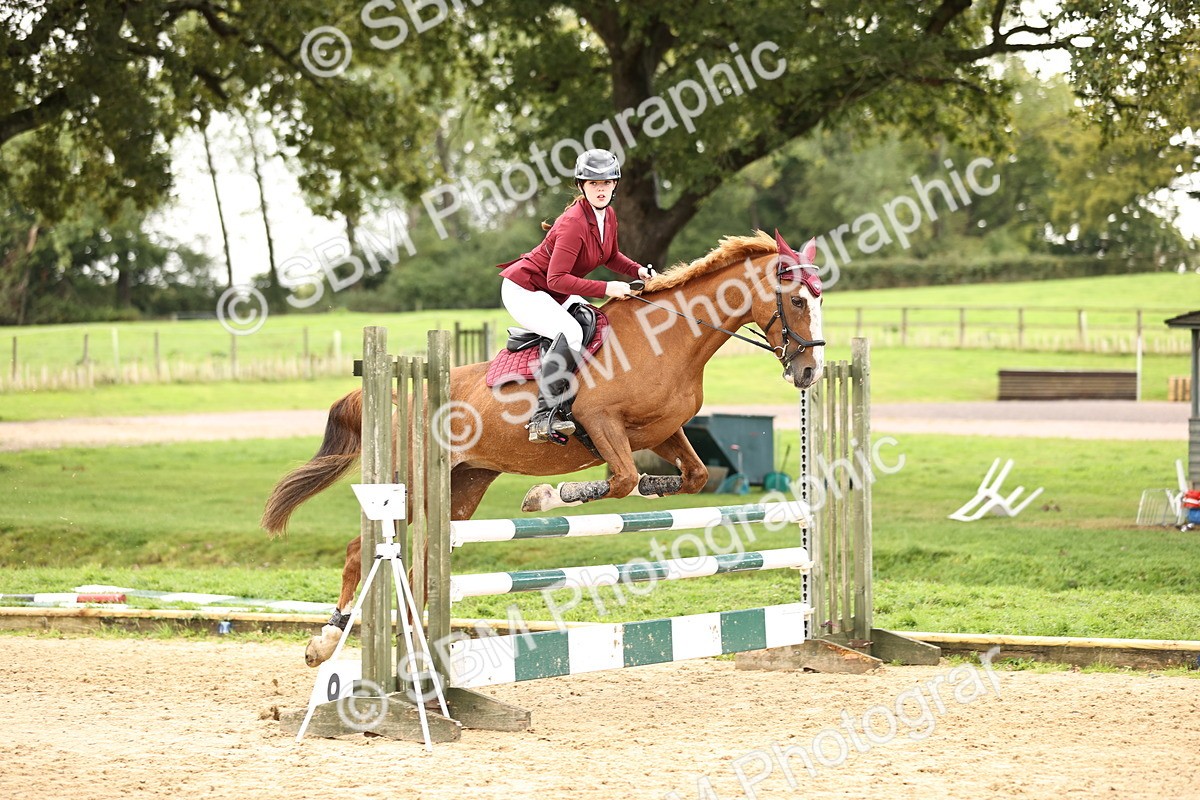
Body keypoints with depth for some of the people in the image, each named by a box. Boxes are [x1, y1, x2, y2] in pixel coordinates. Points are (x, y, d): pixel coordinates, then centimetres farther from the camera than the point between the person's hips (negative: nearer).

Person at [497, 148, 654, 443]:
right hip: (524, 290, -10)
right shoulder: (574, 223, -27)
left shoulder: (608, 216, 1)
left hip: (556, 295, 10)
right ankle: (543, 417, -33)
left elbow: (611, 257, 21)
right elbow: (557, 278, -31)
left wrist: (638, 270, 2)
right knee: (570, 332, -31)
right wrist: (606, 288, -33)